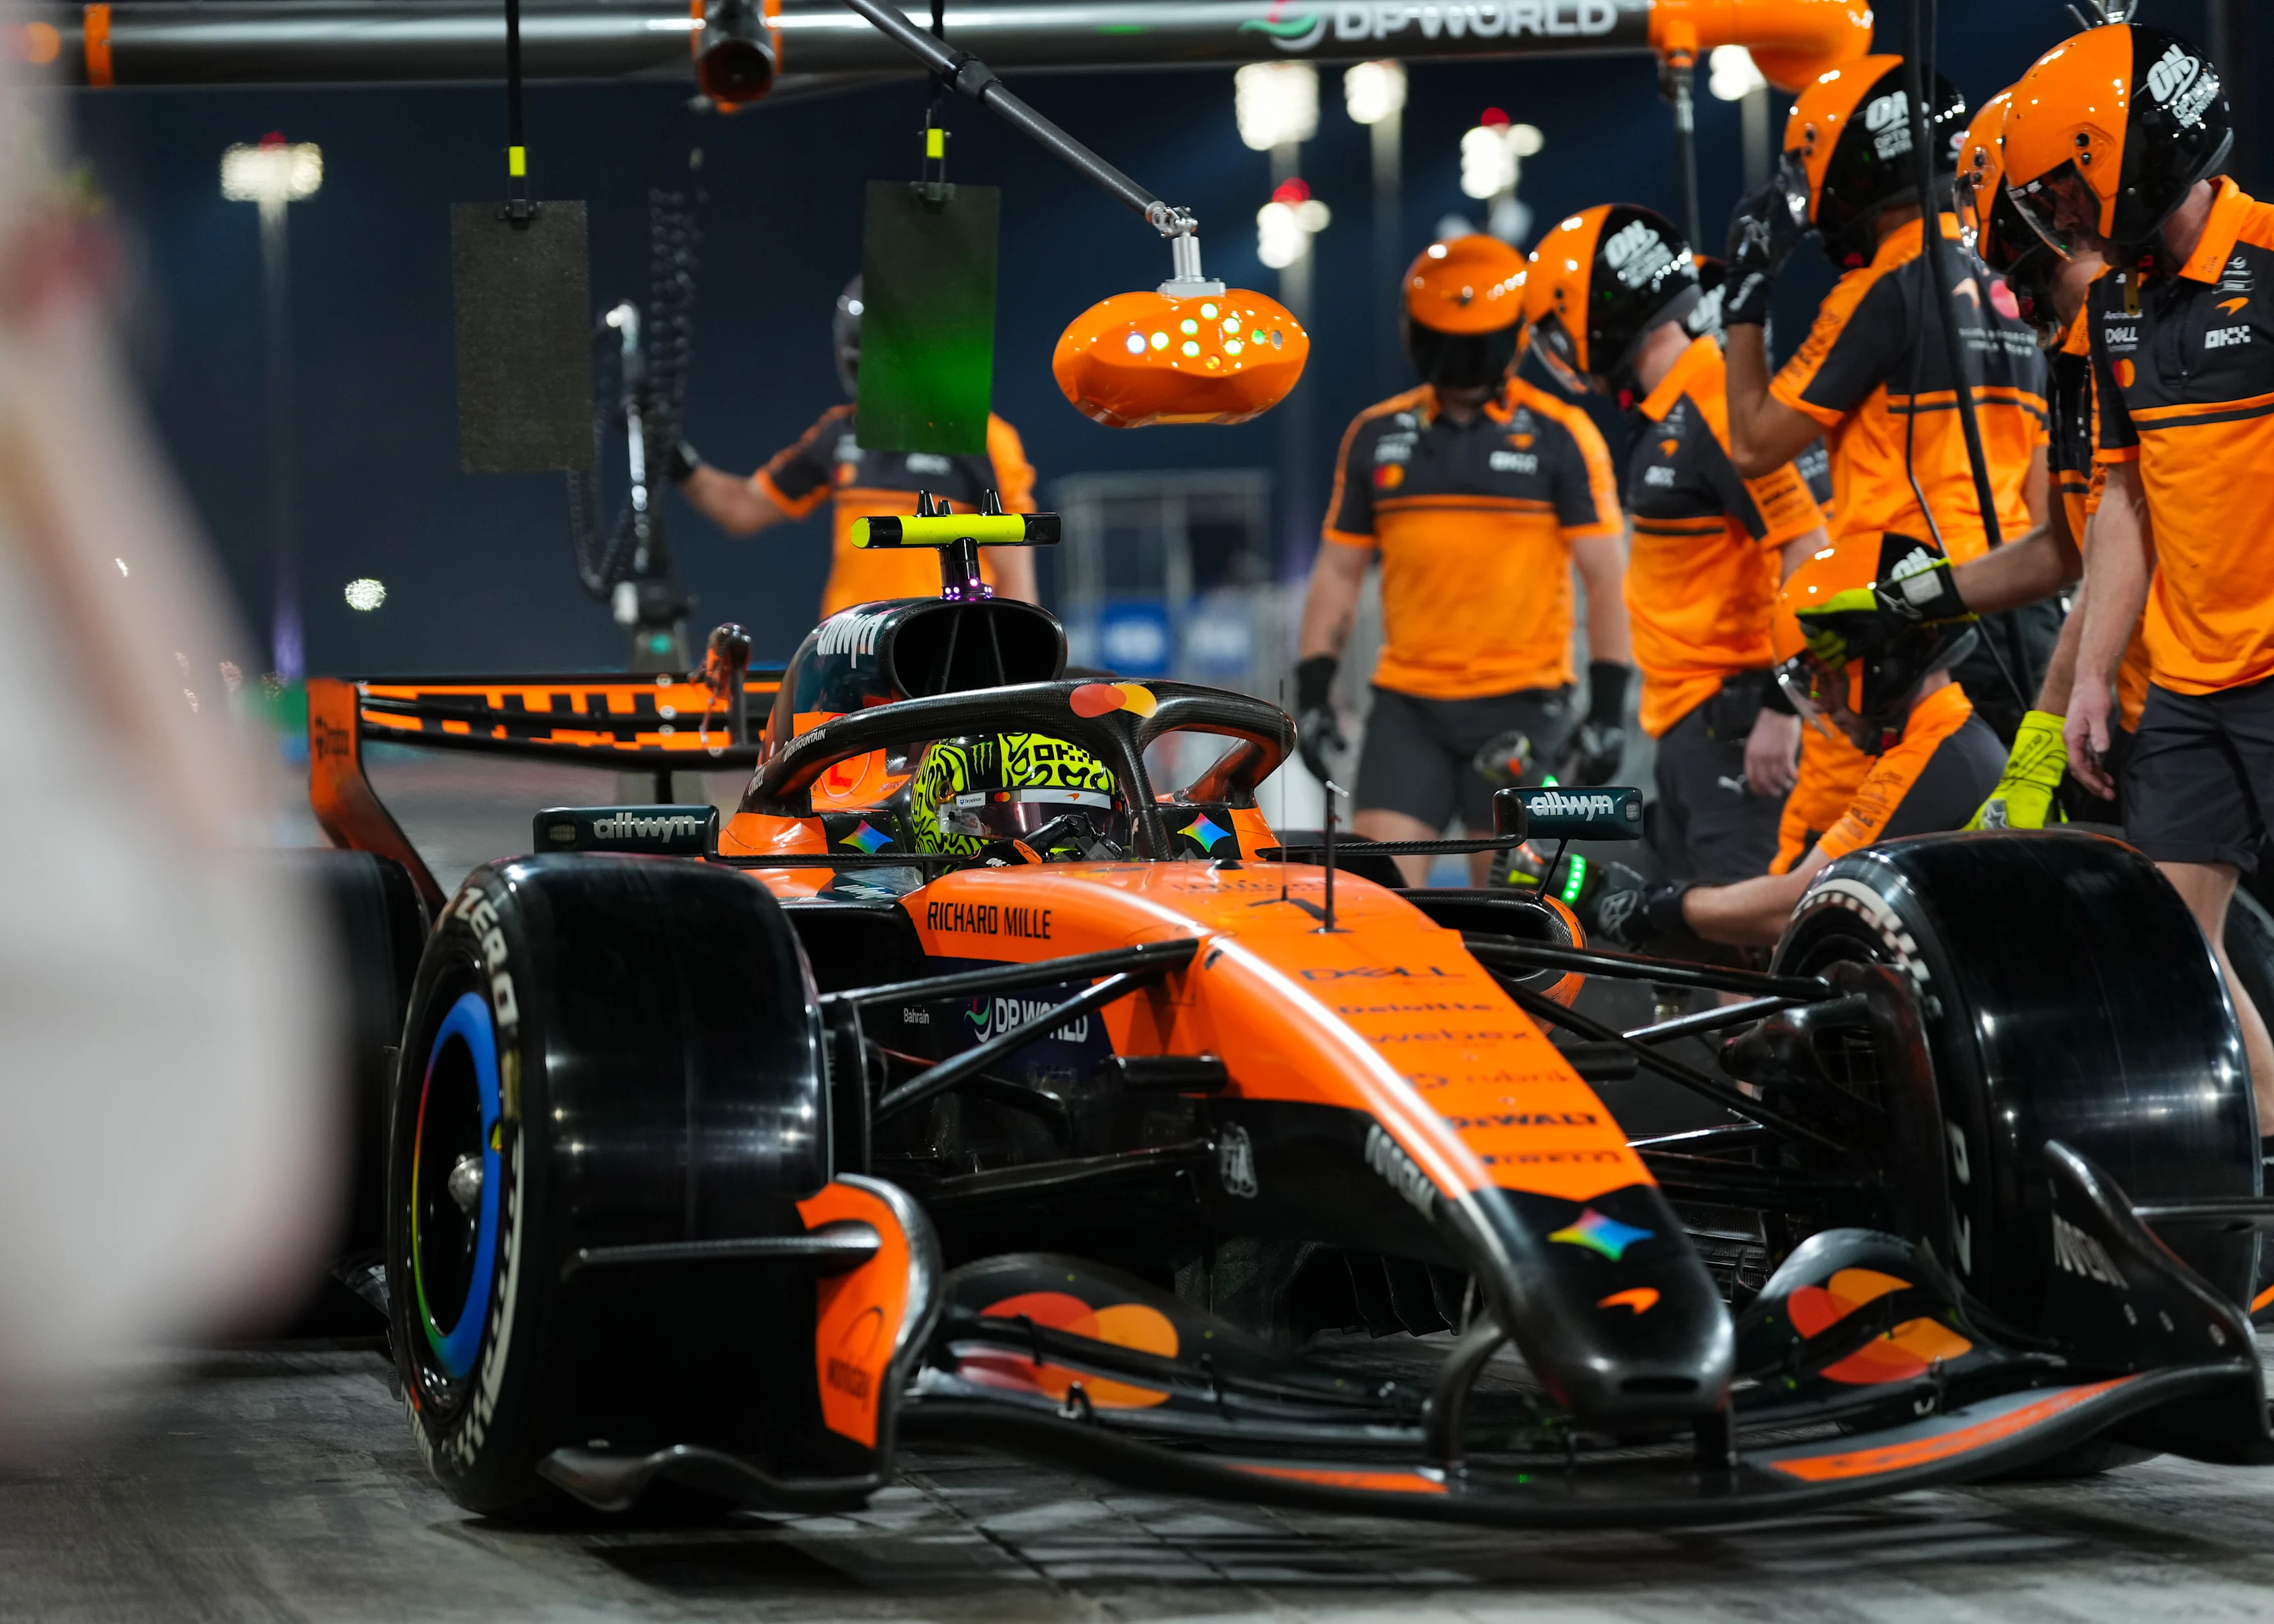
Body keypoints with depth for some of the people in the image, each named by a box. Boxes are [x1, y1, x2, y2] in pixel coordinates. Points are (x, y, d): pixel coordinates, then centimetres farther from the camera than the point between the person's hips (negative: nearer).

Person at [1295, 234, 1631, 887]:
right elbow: (1338, 572, 14)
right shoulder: (1376, 436, 9)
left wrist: (1609, 704, -6)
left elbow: (1604, 577, 0)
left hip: (1521, 704, -3)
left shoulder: (1559, 436, 0)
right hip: (1407, 706, 3)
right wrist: (1312, 691, 6)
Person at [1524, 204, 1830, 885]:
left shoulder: (1717, 414, -18)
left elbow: (1808, 553, -23)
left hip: (1731, 711, -11)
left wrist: (1781, 706, -25)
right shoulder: (1665, 416, 14)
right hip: (1688, 717, 11)